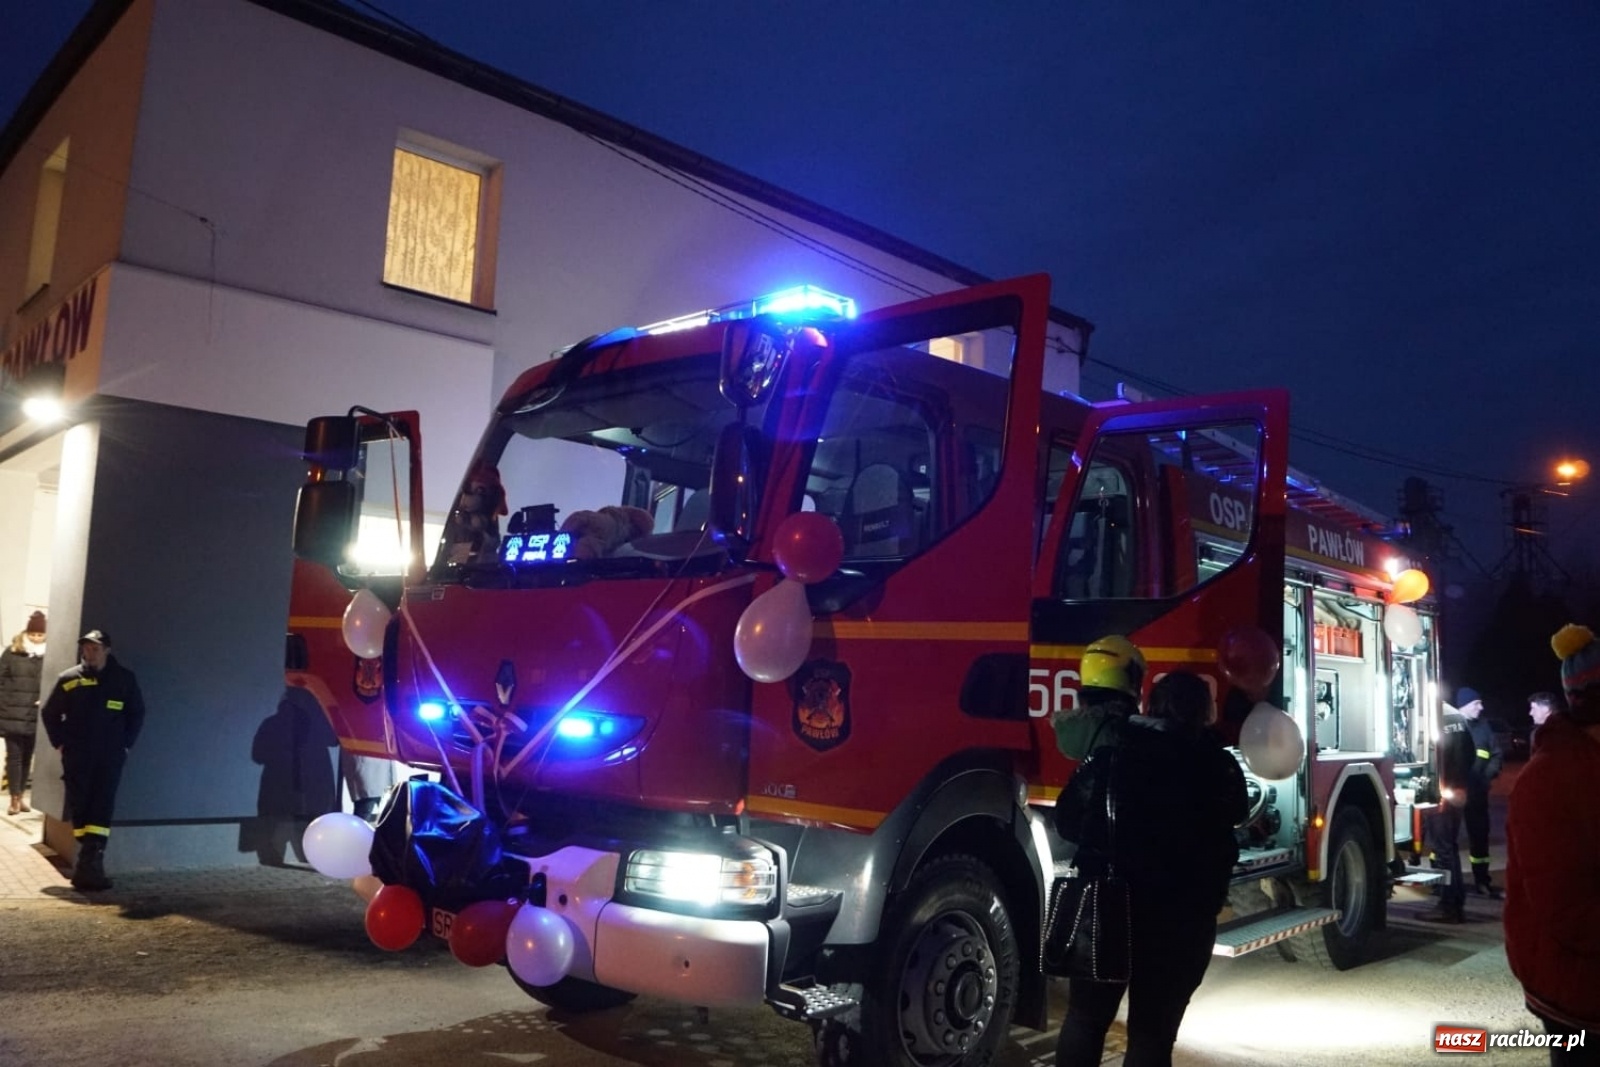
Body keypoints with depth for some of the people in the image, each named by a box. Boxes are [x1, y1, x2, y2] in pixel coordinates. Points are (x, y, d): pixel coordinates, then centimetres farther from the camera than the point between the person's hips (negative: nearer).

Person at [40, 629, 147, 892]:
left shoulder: (124, 679, 2)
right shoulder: (69, 679, 2)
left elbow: (137, 714, 10)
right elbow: (49, 713, 12)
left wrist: (125, 745, 3)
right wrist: (60, 743, 3)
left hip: (110, 757, -1)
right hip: (76, 757, 1)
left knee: (103, 807, -9)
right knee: (79, 807, 2)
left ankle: (89, 863, -11)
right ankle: (91, 859, 11)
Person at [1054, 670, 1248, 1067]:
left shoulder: (1113, 750, -2)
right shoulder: (1217, 765, -2)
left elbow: (1067, 820, 0)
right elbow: (1236, 815, 19)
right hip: (1181, 914, 0)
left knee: (1086, 1015, 16)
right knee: (1152, 1031, 9)